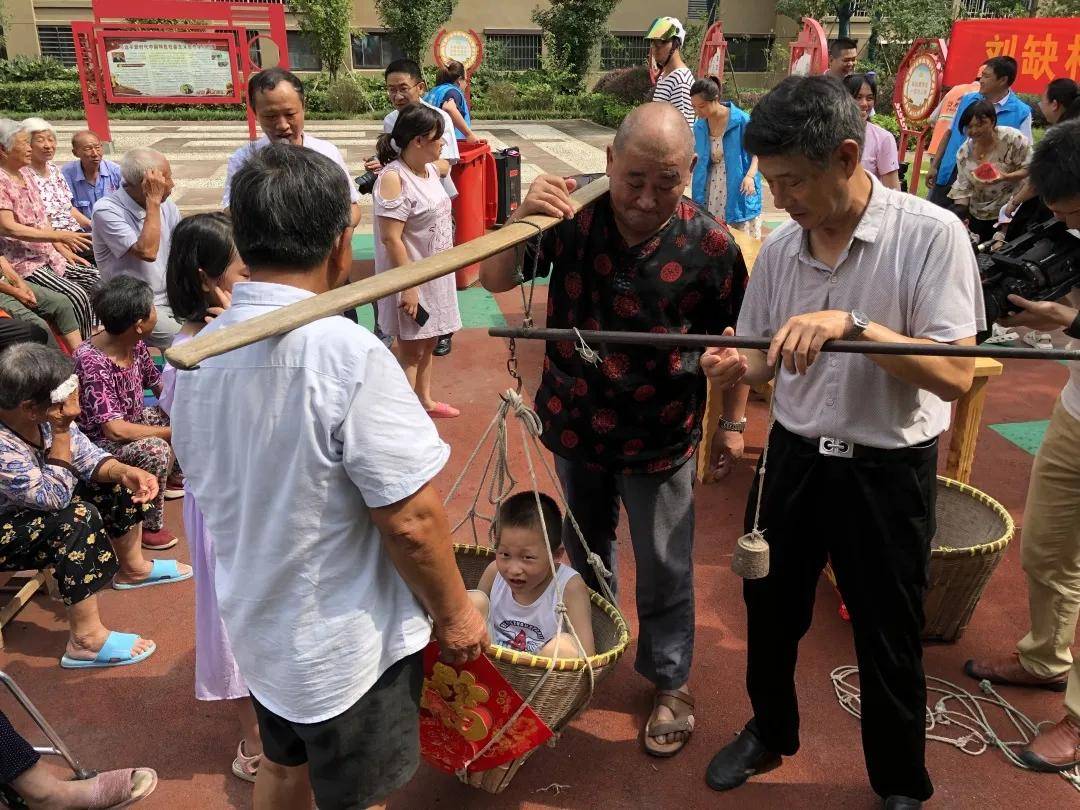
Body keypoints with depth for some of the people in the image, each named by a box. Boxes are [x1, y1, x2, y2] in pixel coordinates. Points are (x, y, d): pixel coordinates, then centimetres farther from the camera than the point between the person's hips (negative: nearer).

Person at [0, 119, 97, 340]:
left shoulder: (24, 176, 13)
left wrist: (63, 249, 9)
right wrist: (60, 236, -23)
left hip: (48, 256, 9)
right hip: (24, 263, -9)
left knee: (96, 279, 2)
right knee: (77, 296, -22)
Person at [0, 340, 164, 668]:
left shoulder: (45, 414, -16)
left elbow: (86, 457, -5)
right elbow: (54, 496, -30)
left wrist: (124, 472, -24)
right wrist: (61, 431, -35)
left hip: (37, 506, 9)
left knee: (116, 483, 4)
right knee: (78, 518, -30)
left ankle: (131, 567, 27)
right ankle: (86, 640, -22)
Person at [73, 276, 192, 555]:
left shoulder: (134, 344, -9)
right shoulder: (92, 363, -33)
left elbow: (157, 384, 6)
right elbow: (115, 429, -36)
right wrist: (170, 432, -27)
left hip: (132, 419, 9)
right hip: (99, 440, -9)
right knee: (156, 449, -33)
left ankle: (173, 477, 26)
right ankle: (150, 526, -13)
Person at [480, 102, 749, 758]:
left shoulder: (710, 243, -16)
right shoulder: (573, 220, -13)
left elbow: (734, 336, -3)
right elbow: (494, 281, -11)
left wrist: (734, 419, 2)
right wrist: (523, 218, -29)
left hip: (660, 438, -2)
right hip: (577, 424, 3)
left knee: (664, 571, 11)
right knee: (585, 550, 24)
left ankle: (671, 681, 35)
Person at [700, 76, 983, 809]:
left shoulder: (931, 234, -17)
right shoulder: (780, 247, -2)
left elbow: (957, 374, -23)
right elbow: (765, 361, 7)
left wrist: (854, 325, -35)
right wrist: (736, 369, -16)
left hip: (888, 472, -4)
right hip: (794, 456, 5)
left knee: (888, 641, 12)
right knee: (771, 611, 20)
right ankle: (769, 734, 49)